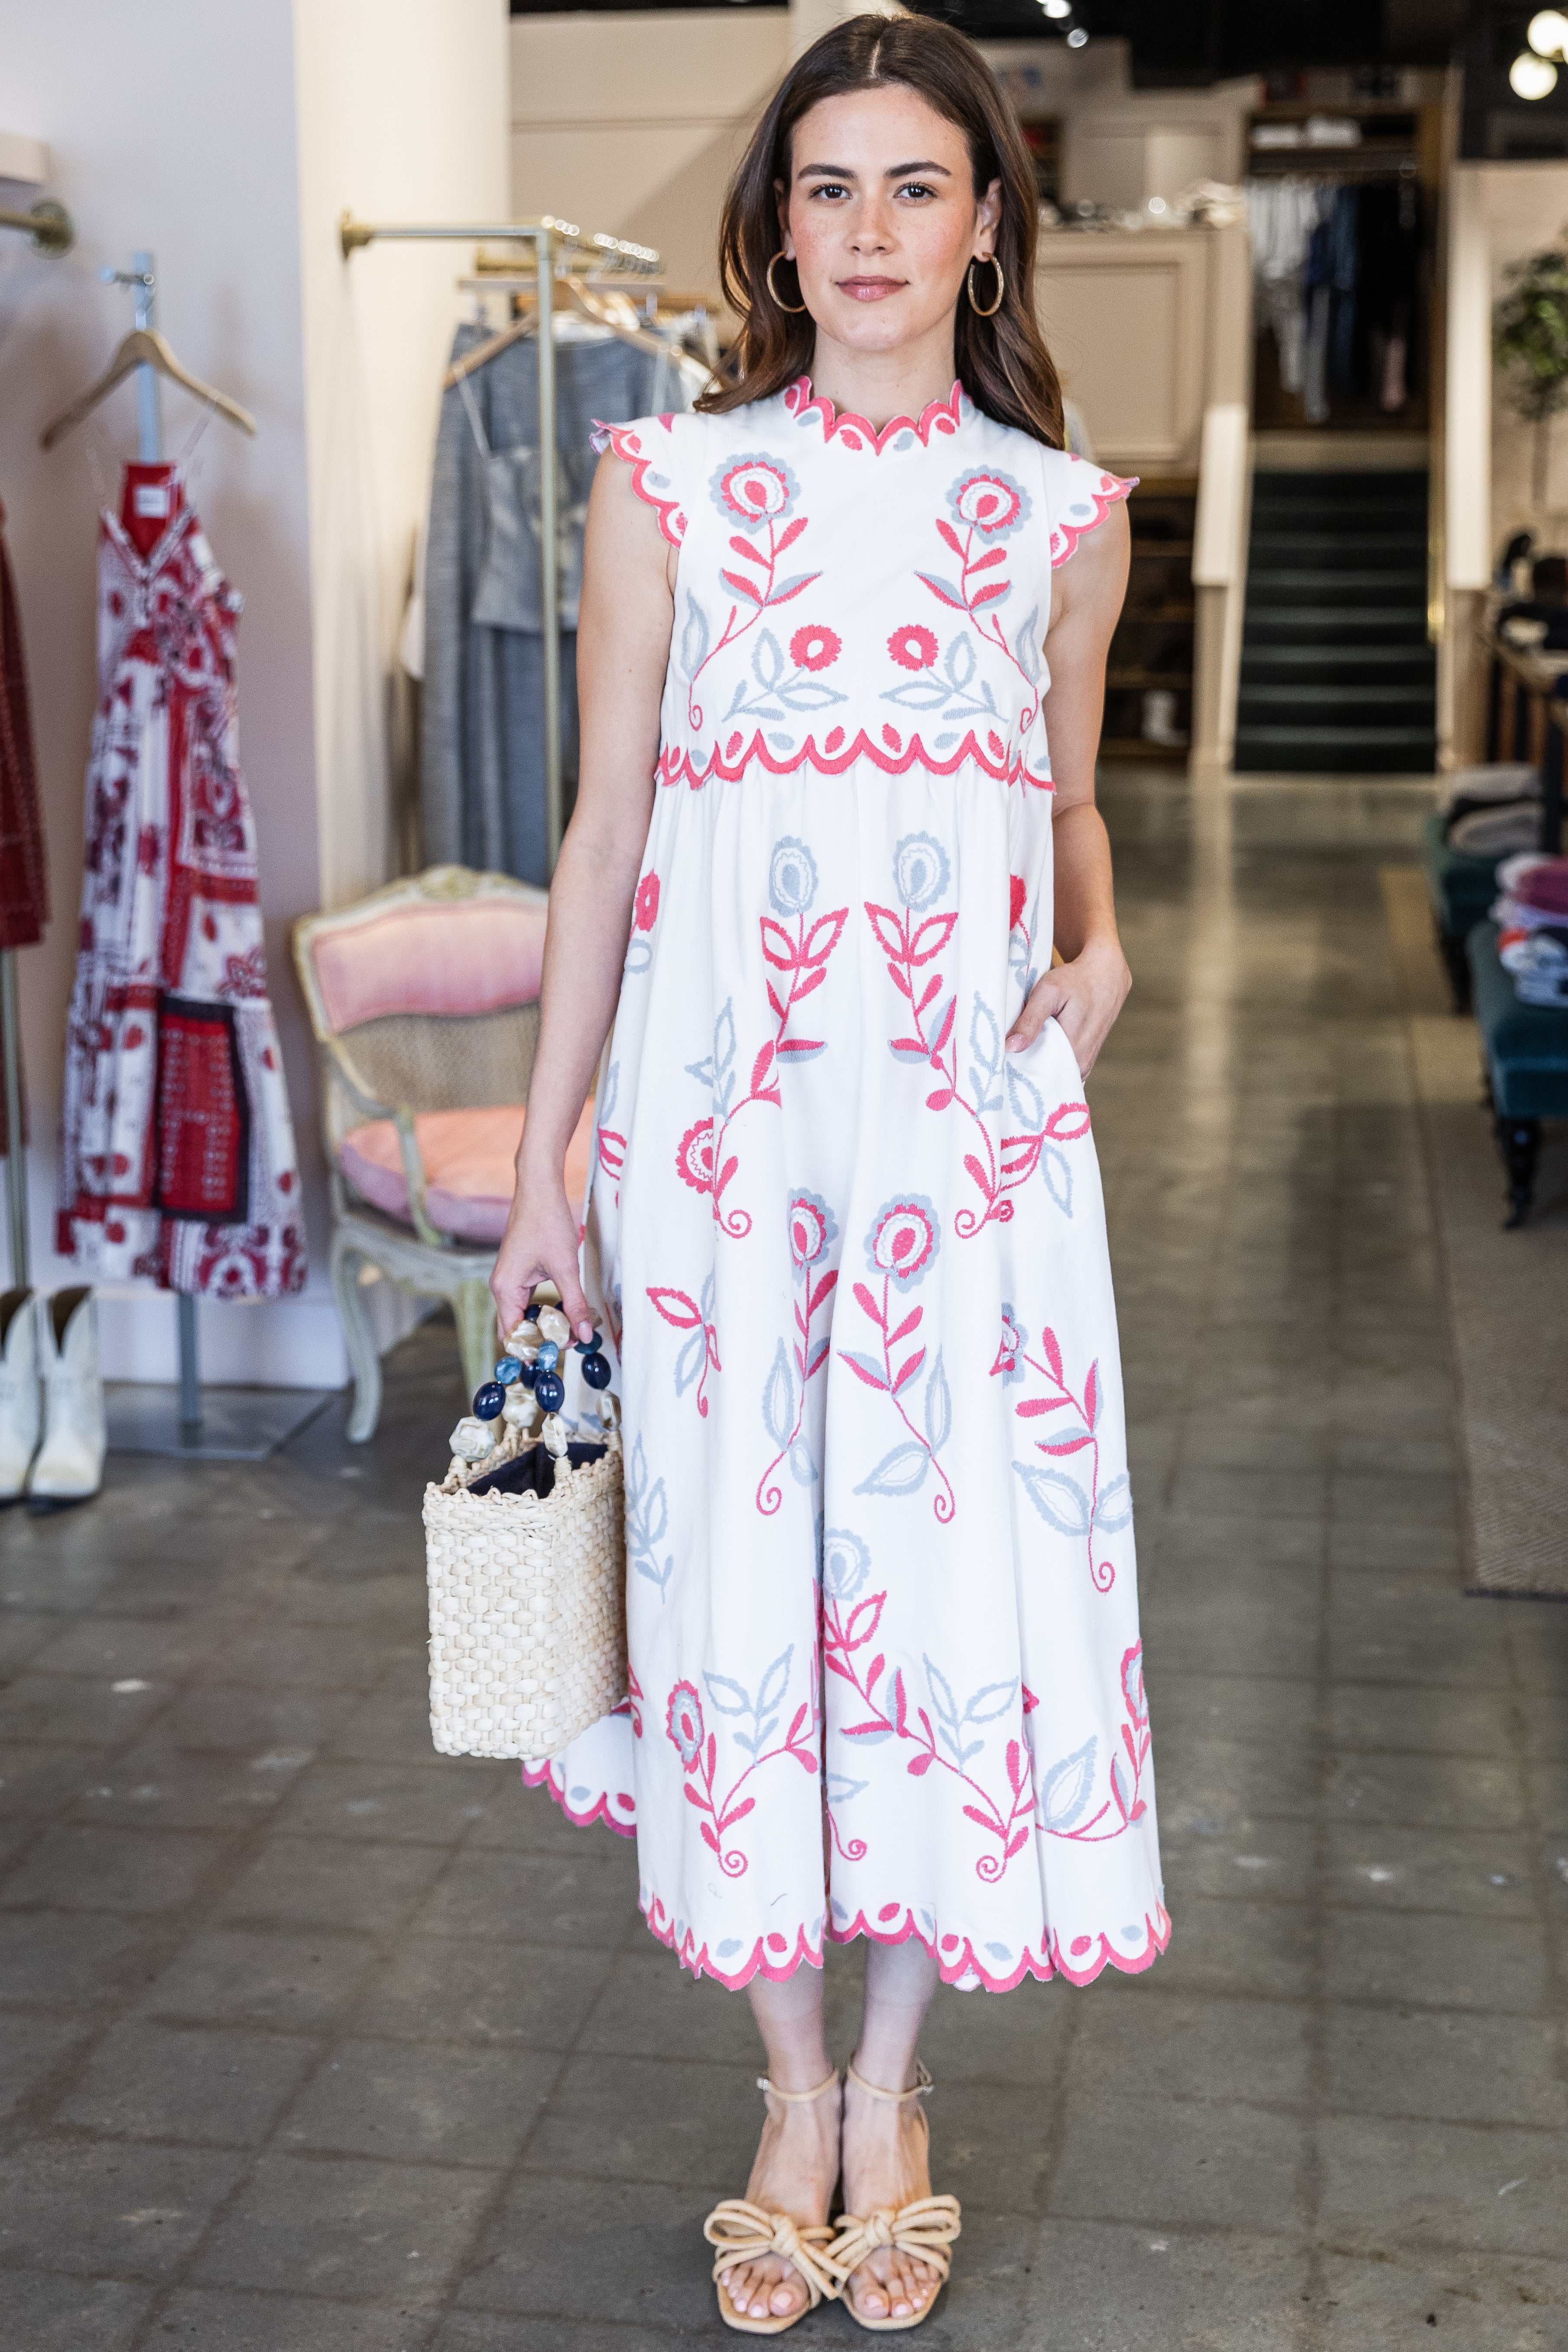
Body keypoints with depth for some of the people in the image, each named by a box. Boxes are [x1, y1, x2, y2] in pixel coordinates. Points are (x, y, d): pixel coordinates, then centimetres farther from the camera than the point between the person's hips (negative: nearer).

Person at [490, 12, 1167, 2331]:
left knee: (961, 1581, 3)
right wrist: (543, 1166, 2)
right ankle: (796, 2095, 25)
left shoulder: (1062, 514, 6)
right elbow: (603, 838, 4)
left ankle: (893, 2088, 25)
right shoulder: (667, 487, 3)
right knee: (744, 1574, 5)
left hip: (973, 1130, 1)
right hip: (721, 1122, -1)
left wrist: (1100, 948, -2)